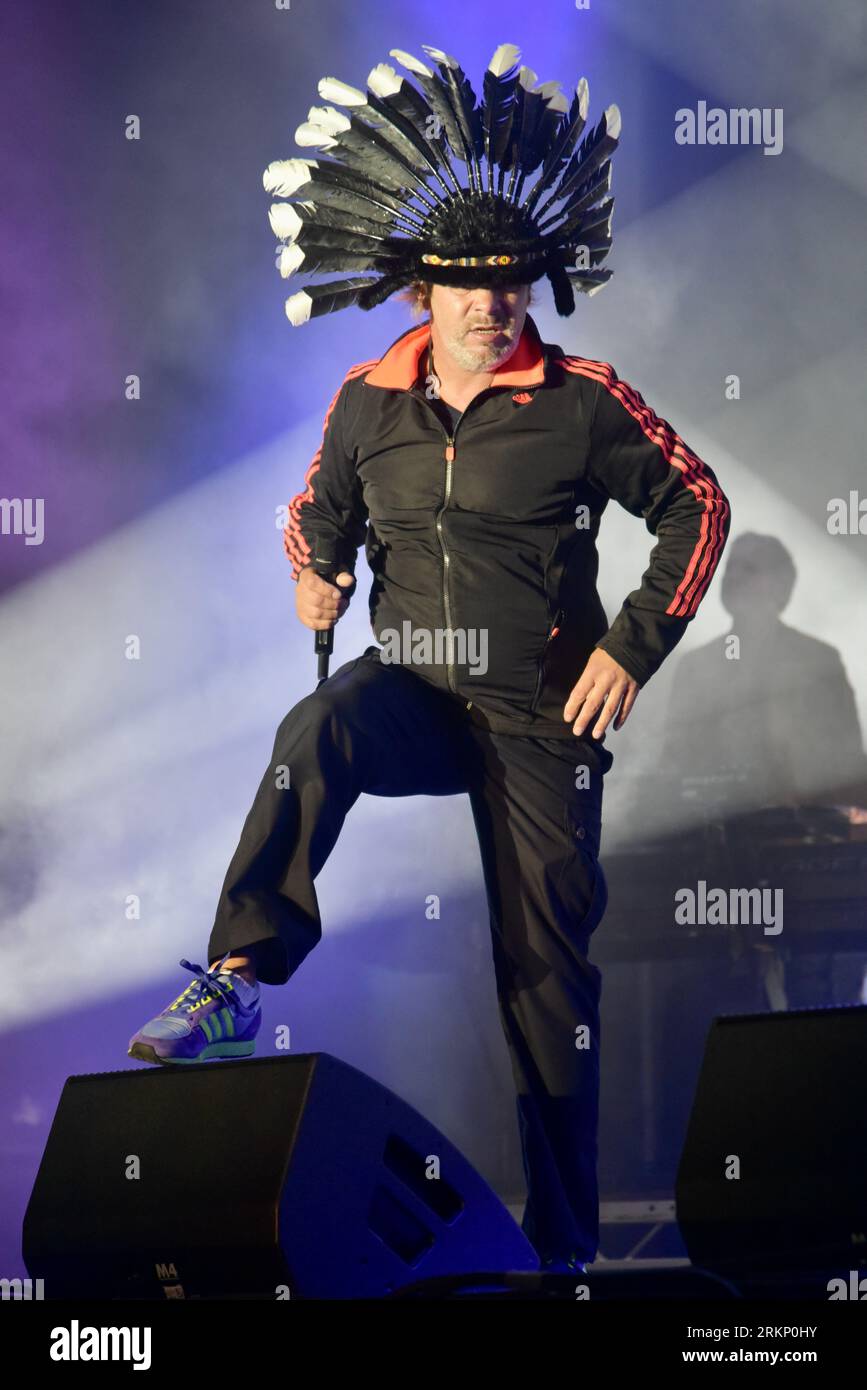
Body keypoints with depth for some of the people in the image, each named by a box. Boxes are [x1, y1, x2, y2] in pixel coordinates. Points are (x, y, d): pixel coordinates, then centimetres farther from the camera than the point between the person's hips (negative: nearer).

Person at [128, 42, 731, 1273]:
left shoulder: (581, 403, -5)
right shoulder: (369, 401, 4)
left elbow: (697, 506, 1)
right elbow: (319, 508, 21)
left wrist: (635, 647, -6)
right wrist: (316, 577, -1)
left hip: (543, 711, -1)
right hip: (415, 689, 2)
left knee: (549, 965, 2)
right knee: (317, 732, -35)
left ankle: (566, 1238, 13)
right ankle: (237, 982, -38)